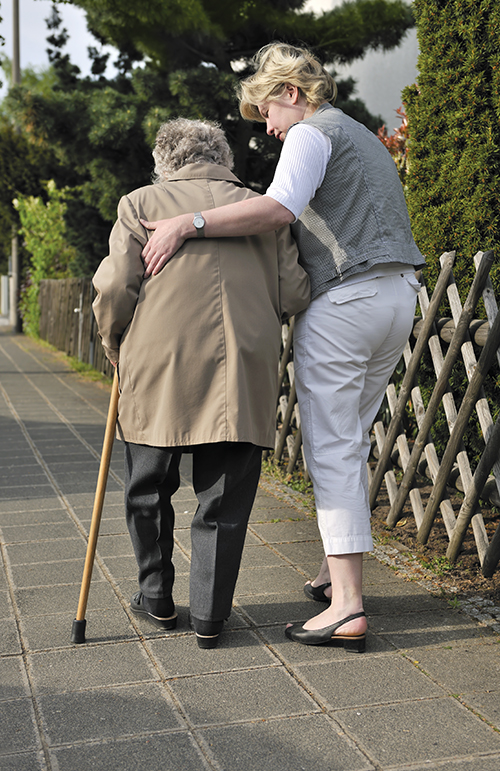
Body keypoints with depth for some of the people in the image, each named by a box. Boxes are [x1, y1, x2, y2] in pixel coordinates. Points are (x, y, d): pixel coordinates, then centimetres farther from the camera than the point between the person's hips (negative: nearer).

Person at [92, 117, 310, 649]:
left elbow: (115, 287, -2)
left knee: (149, 490, 18)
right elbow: (294, 295, 7)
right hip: (243, 372, 1)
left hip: (157, 366, -1)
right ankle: (209, 615, 16)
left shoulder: (140, 204, 9)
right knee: (224, 499, 11)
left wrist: (114, 346, 15)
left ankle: (157, 600, 30)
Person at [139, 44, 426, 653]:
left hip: (343, 302, -9)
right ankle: (336, 571, 23)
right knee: (351, 441, 15)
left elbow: (279, 208, -23)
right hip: (399, 295, 9)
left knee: (331, 451, -7)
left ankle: (347, 607, -9)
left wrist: (187, 222, -23)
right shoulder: (365, 137, 27)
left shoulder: (311, 133, -3)